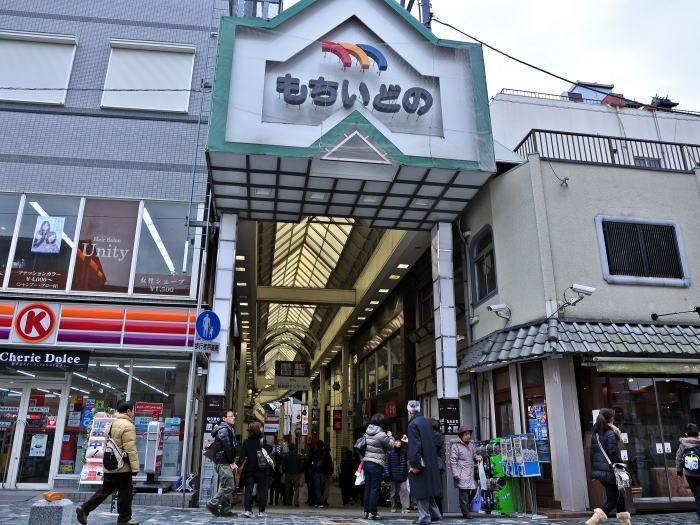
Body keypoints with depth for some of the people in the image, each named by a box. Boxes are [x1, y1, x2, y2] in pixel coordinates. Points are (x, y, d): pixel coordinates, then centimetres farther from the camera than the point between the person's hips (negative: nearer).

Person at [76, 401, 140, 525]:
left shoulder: (112, 425, 14)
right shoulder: (128, 426, -16)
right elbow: (131, 449, -21)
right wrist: (135, 468, -18)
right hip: (122, 468, -8)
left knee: (105, 490, 18)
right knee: (126, 493, 4)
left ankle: (84, 509, 12)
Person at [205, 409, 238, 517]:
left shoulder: (229, 429, 20)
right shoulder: (224, 430, -12)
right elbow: (227, 447, -16)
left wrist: (232, 461, 8)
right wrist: (232, 462, -11)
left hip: (227, 463, 10)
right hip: (223, 463, -10)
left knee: (226, 486, 11)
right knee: (229, 487, -11)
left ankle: (225, 509, 15)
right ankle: (212, 504, -2)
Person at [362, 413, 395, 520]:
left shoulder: (367, 433, 8)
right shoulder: (381, 435, -13)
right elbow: (391, 445, -2)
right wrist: (390, 436, 17)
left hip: (366, 463, 7)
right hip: (376, 464, -7)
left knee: (368, 488, 12)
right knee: (375, 489, -1)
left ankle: (366, 511, 16)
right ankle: (372, 513, 2)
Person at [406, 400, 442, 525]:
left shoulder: (413, 424, -14)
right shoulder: (427, 422, 10)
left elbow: (414, 445, -20)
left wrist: (414, 464, -18)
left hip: (419, 462, -8)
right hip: (430, 462, 8)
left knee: (420, 490, 0)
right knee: (427, 488, 18)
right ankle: (435, 514, 21)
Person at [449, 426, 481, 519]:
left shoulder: (471, 445, 16)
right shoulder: (456, 445, -5)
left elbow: (474, 455, 28)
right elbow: (453, 460, -9)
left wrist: (477, 457, 3)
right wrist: (455, 473, -15)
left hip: (470, 473, 7)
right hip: (462, 474, -7)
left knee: (473, 490, 7)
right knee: (464, 492, -7)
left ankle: (465, 506, 30)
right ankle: (465, 513, 0)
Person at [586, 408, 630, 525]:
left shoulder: (595, 434, 8)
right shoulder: (611, 434, -13)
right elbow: (613, 454, -16)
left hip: (599, 471, 7)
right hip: (609, 472, -7)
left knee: (619, 495, 22)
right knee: (611, 501, 0)